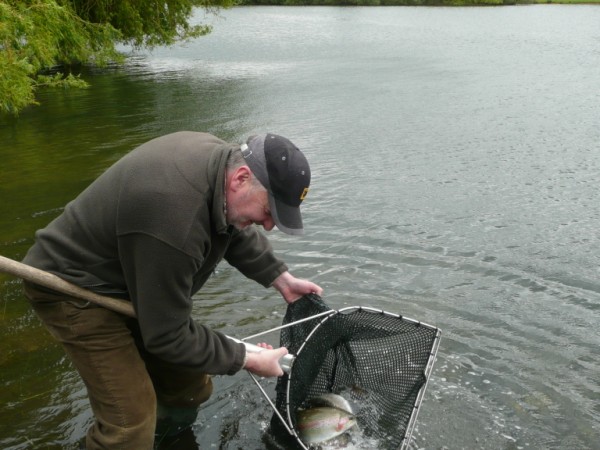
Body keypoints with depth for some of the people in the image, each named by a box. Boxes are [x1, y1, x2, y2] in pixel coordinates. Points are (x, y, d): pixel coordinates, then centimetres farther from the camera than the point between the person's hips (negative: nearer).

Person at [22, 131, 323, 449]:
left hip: (127, 279, 9)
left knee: (189, 391, 14)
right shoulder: (174, 220, -40)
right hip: (74, 289, -9)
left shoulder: (220, 159, -13)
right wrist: (246, 360, -19)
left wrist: (281, 278, 4)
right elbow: (167, 335, -27)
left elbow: (234, 229, 9)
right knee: (130, 423, -12)